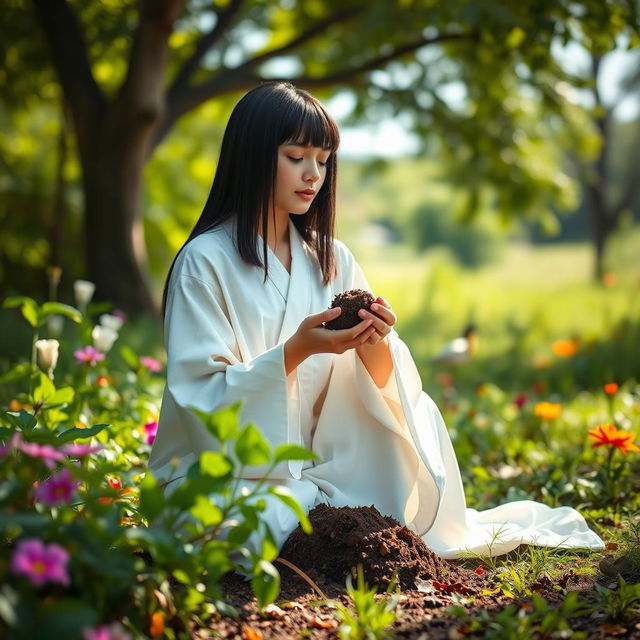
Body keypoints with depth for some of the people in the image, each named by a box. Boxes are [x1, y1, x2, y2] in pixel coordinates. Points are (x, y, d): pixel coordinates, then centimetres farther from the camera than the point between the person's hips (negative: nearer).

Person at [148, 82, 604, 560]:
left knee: (412, 410, -18)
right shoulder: (204, 262, -11)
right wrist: (296, 351, -30)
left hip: (309, 468, 5)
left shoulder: (333, 260, 6)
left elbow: (378, 388, 2)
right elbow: (203, 397, -17)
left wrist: (375, 348, -22)